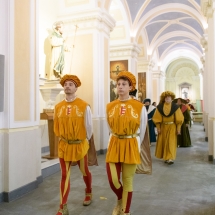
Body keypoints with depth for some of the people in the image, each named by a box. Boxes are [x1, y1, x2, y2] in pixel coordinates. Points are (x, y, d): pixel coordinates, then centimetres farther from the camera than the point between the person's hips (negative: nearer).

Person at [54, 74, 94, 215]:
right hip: (64, 145, 2)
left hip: (80, 145, -2)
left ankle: (88, 193, 46)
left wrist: (84, 140, 3)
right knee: (65, 175, 4)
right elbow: (56, 127, 11)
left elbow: (89, 126, -4)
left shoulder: (84, 106, -11)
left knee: (84, 172, 18)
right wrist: (62, 139, 11)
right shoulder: (58, 107, 0)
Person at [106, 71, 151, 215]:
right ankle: (120, 200, 36)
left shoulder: (140, 107, -7)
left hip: (131, 146, -2)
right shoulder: (110, 106, 1)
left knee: (128, 180, 8)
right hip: (114, 145, 2)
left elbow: (142, 131, 3)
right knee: (113, 180, 2)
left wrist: (136, 146, 9)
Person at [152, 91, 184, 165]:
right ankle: (166, 157, 24)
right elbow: (157, 118, -1)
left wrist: (178, 129, -7)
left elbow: (179, 119, -5)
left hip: (172, 126, -2)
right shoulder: (159, 107, -3)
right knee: (163, 142, 8)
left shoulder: (175, 107, -6)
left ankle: (170, 158, -10)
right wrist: (158, 128, -4)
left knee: (171, 142, -9)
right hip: (163, 126, 2)